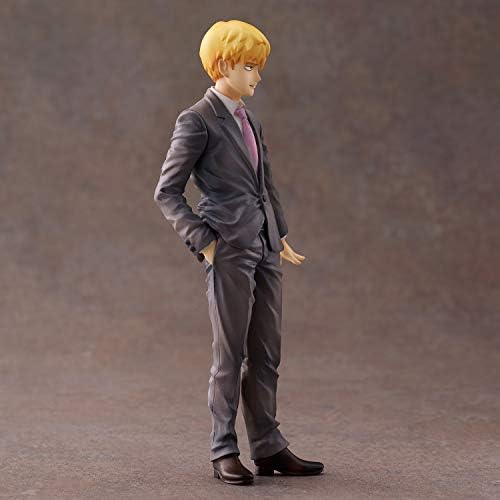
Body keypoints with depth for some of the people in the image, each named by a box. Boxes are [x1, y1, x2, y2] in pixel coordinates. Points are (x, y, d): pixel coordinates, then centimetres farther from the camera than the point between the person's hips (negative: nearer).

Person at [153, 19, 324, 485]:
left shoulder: (250, 121, 16)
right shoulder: (197, 120, -6)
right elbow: (167, 191, -7)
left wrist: (281, 234, 14)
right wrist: (202, 241, -13)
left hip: (265, 247, 7)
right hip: (229, 250, -7)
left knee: (266, 354, 9)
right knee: (230, 356, -1)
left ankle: (268, 448, 16)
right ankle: (224, 453, 9)